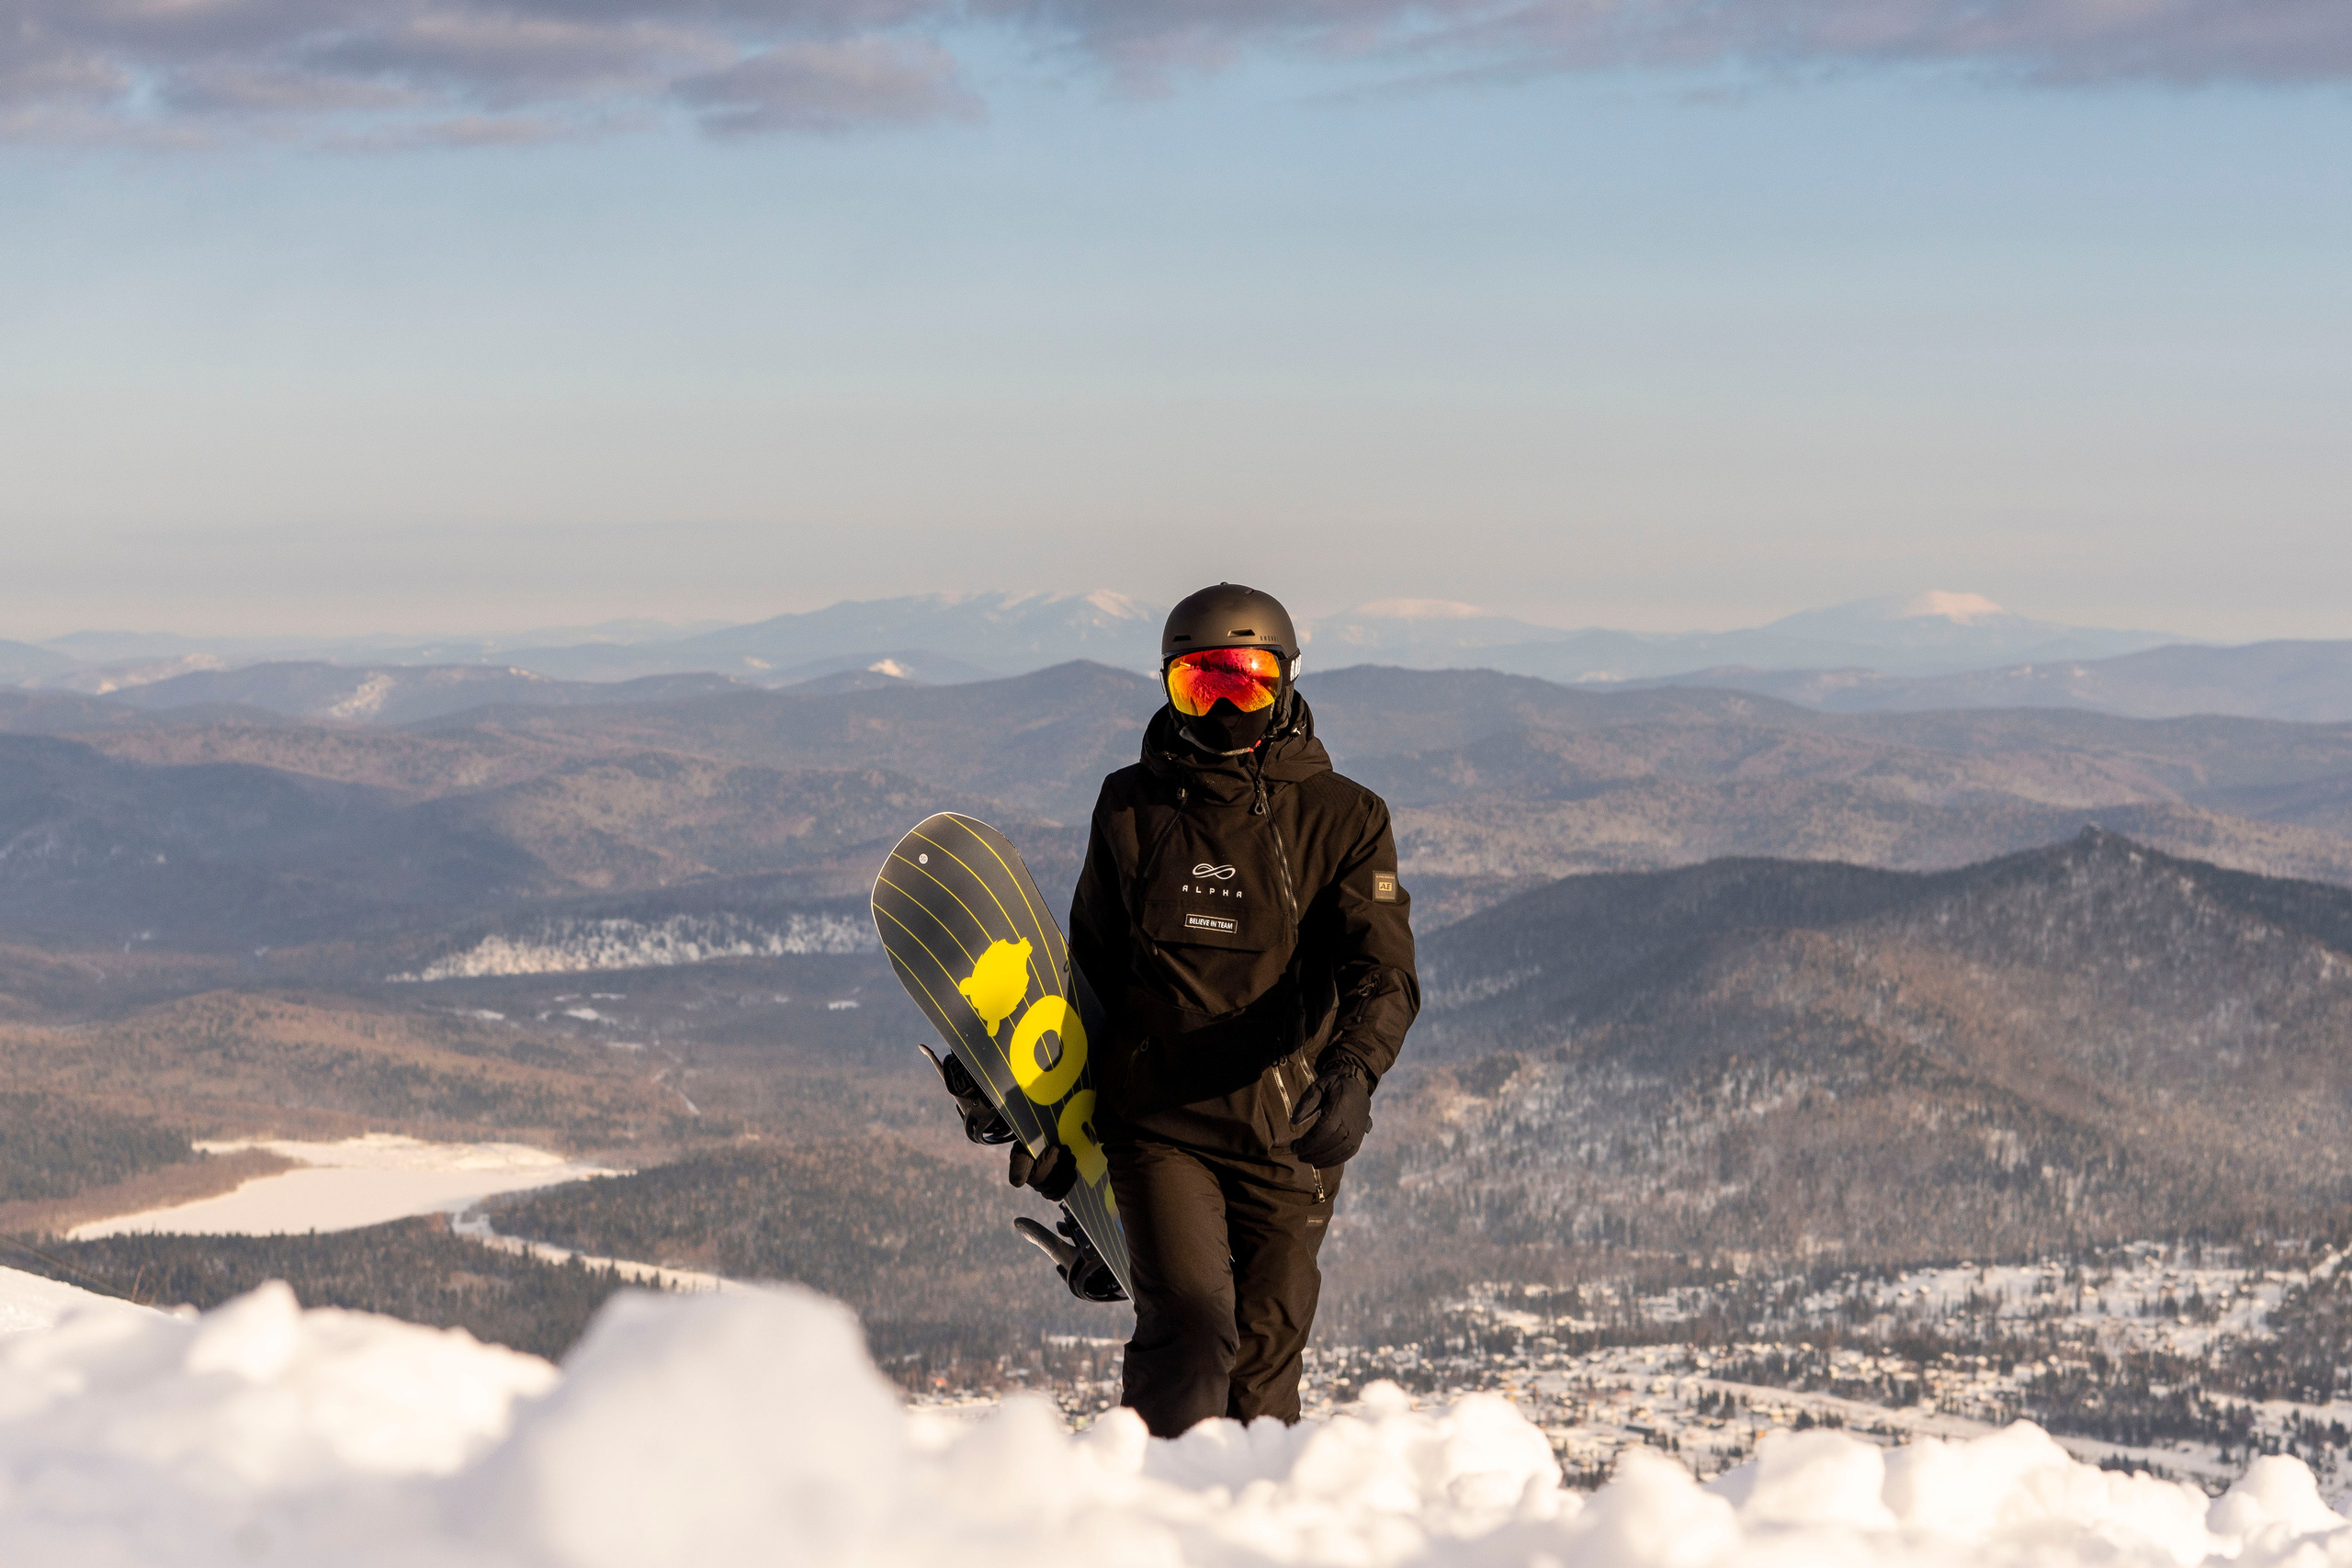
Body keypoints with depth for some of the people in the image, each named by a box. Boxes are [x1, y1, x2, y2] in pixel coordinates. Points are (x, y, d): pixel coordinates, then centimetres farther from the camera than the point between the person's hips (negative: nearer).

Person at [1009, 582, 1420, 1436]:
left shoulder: (1344, 818, 1)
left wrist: (1353, 1071, -32)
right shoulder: (1131, 807, 8)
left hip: (1287, 1137, 0)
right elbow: (1091, 966, 19)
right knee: (1192, 1332, -18)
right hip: (1157, 1123, 0)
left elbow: (1381, 971, -12)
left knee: (1261, 1369, 5)